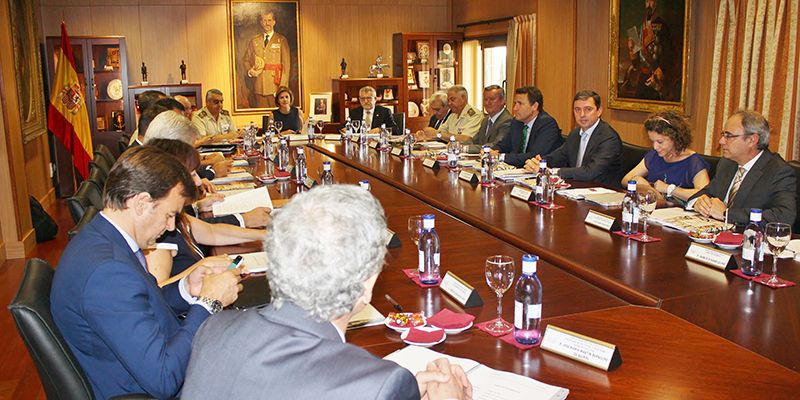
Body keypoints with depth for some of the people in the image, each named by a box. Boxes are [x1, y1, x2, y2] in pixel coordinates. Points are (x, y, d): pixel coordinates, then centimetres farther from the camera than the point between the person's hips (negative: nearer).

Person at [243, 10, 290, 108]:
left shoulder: (281, 40, 3)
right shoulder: (253, 41, 13)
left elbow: (286, 64, -1)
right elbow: (246, 60, 20)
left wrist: (282, 88, -9)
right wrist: (250, 71, -3)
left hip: (275, 85, -2)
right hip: (258, 87, 3)